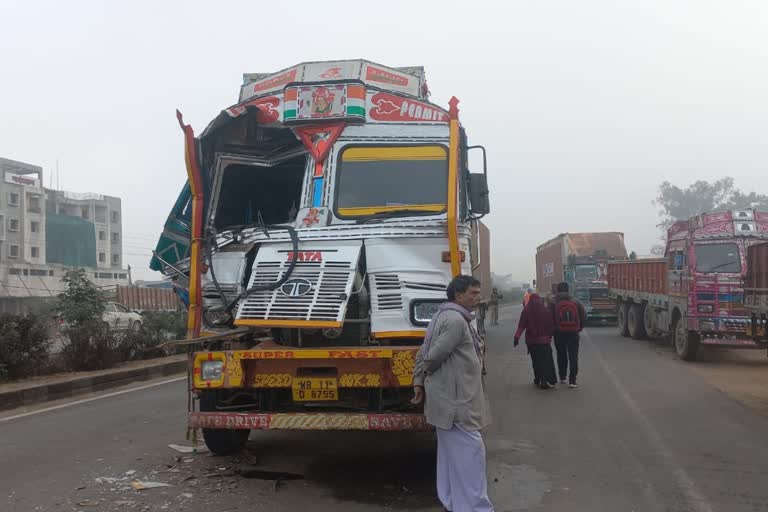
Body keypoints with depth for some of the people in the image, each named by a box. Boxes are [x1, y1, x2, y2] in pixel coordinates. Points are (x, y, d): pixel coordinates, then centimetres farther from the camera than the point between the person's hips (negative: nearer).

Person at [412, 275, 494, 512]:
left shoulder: (443, 316, 14)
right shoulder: (456, 320, -19)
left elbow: (423, 352, 14)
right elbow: (435, 355, -21)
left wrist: (418, 381, 9)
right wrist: (427, 374, -2)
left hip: (447, 396, 11)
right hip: (456, 397, -11)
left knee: (451, 449, 17)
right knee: (470, 449, -7)